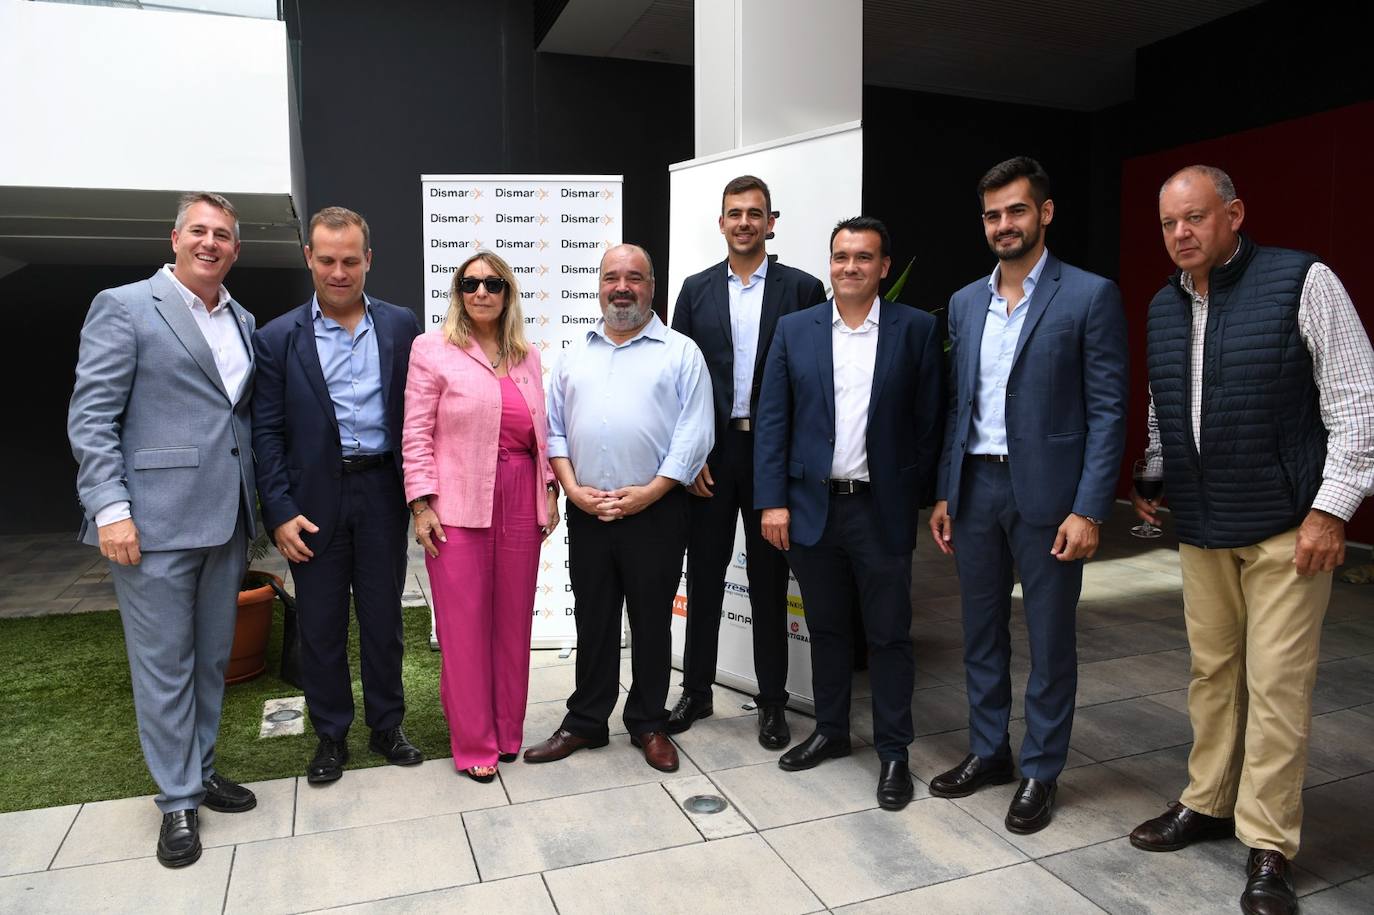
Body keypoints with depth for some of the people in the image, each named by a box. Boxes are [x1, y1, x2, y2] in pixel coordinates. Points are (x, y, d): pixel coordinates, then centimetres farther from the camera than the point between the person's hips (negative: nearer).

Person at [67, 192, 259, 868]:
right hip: (154, 522, -6)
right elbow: (90, 417, -8)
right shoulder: (123, 307, -3)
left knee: (212, 658, 16)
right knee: (164, 665, 5)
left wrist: (258, 502, 9)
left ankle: (200, 771, 33)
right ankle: (178, 800, 19)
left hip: (227, 521, 6)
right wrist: (110, 507, -16)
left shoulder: (243, 322, 13)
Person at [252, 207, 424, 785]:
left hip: (382, 493, 1)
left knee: (383, 618, 11)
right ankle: (331, 736, 26)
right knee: (320, 625, 10)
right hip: (313, 499, 0)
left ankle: (386, 727, 28)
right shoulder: (278, 338, 1)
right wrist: (279, 511, -8)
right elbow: (266, 431, -1)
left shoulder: (401, 326, 4)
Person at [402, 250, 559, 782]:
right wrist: (421, 505, -8)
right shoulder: (433, 349, 0)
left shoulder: (527, 356, 13)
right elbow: (417, 434, -3)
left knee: (514, 622, 11)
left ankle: (508, 731, 27)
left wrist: (550, 490, 9)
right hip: (458, 509, -4)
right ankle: (473, 743, 17)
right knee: (465, 626, 2)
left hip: (521, 507, 4)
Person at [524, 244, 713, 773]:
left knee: (651, 621, 8)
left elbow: (694, 434, -6)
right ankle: (585, 722, 27)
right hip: (586, 512, 3)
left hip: (655, 511, -3)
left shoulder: (680, 352, 1)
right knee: (593, 620, 12)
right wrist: (574, 490, -5)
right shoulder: (576, 355, 13)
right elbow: (554, 430, 10)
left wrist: (646, 493, -13)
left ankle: (648, 725, 24)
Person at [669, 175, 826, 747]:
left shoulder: (802, 289, 1)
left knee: (769, 582, 9)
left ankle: (771, 702, 22)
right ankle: (696, 692, 26)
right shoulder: (696, 290, 7)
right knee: (703, 576, 10)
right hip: (709, 452, 2)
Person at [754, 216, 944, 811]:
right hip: (812, 506, 2)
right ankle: (831, 732, 33)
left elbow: (929, 421, 1)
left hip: (882, 511, -2)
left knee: (889, 636, 7)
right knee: (826, 629, 16)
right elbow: (772, 421, 1)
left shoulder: (916, 329, -1)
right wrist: (772, 502, -5)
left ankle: (893, 753, 22)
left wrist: (919, 499, -2)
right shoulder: (794, 329, 4)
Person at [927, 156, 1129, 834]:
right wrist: (943, 493, 10)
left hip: (1047, 492, -5)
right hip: (975, 488, 5)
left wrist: (1089, 510, -14)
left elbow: (1108, 410, -8)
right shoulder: (965, 302, 11)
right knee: (981, 632, 15)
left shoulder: (1090, 296, -5)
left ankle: (1040, 772, 23)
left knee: (1050, 640, 7)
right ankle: (988, 752, 31)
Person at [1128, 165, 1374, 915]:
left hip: (1285, 525, -5)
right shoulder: (1163, 307, 9)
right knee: (1212, 672, 14)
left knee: (1276, 684, 0)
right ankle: (1208, 803, 29)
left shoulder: (1302, 282, -8)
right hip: (1199, 527, 5)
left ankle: (1268, 847, 12)